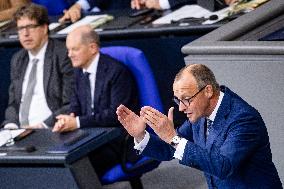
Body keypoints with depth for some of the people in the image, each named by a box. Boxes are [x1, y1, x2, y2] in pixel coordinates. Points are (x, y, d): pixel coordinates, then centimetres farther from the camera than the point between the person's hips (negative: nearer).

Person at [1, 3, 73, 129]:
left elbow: (71, 104, -9)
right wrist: (11, 124, -1)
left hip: (49, 131, -5)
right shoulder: (17, 60, 16)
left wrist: (44, 125, -18)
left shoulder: (63, 56, -5)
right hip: (20, 130, 5)